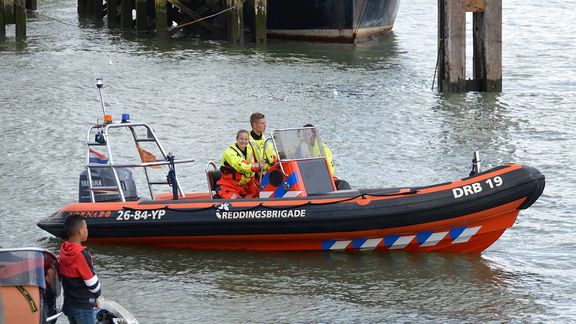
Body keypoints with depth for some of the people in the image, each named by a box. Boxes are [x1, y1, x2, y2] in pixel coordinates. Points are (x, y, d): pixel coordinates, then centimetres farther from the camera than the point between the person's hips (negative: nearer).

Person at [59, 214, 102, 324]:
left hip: (69, 303, 8)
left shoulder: (63, 250, 1)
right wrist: (97, 296, 6)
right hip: (84, 306, -8)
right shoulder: (81, 254, -22)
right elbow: (92, 281, -15)